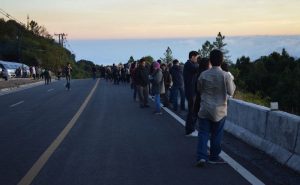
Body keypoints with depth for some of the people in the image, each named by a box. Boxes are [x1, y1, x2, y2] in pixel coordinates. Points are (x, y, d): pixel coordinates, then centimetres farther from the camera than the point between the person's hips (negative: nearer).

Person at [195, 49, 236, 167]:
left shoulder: (203, 75, -6)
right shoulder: (225, 76, -13)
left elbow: (199, 90, 7)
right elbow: (231, 92, -4)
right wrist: (232, 81, 11)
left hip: (205, 109, 1)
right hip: (219, 111, -1)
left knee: (203, 133, 5)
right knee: (216, 134, 12)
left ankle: (201, 157, -7)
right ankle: (214, 157, 23)